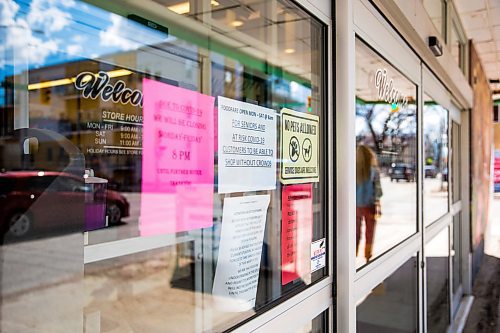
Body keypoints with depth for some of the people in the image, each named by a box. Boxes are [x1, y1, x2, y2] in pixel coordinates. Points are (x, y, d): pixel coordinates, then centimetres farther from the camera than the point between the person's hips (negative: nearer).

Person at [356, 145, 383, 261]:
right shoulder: (374, 171, -10)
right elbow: (378, 190, -9)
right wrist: (378, 207, -2)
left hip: (356, 206, 2)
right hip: (369, 206, -1)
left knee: (356, 235, 11)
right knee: (369, 235, 11)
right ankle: (368, 260, 17)